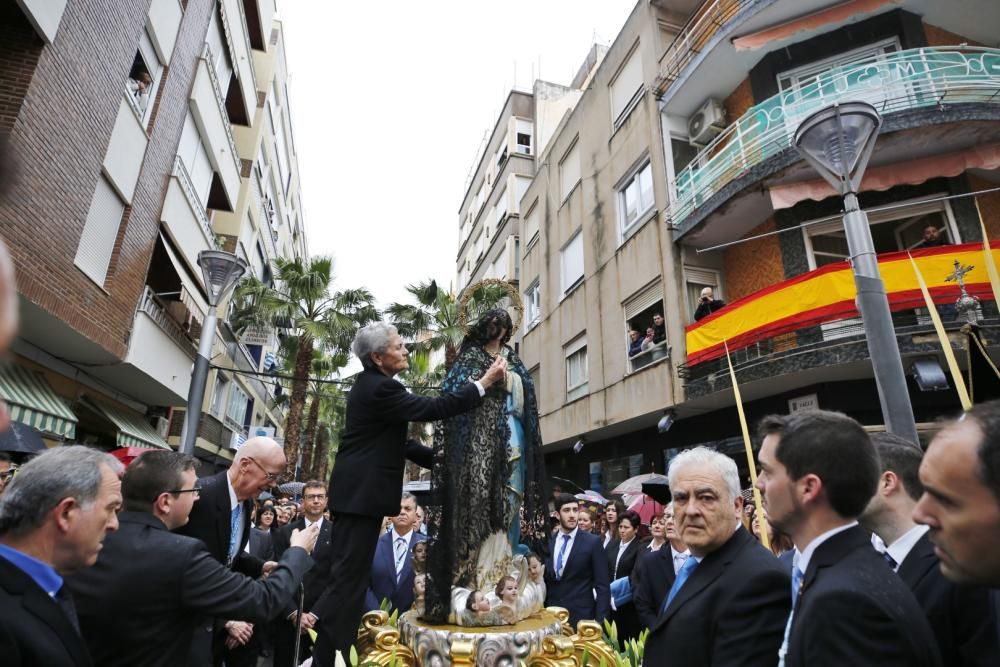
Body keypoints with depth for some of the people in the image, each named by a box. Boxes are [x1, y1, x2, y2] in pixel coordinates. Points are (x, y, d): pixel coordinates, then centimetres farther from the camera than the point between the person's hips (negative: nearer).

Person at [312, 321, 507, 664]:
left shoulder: (372, 383, 14)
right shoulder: (379, 387, -18)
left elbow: (395, 440, 17)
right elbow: (432, 408, -23)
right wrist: (484, 382, -17)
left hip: (355, 491, 11)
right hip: (361, 494, -11)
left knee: (346, 576, 17)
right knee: (348, 578, -3)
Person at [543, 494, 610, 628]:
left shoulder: (593, 542, -6)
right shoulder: (547, 542, 4)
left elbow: (603, 586, -6)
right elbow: (544, 582, 9)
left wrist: (600, 621, -12)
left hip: (581, 618, -3)